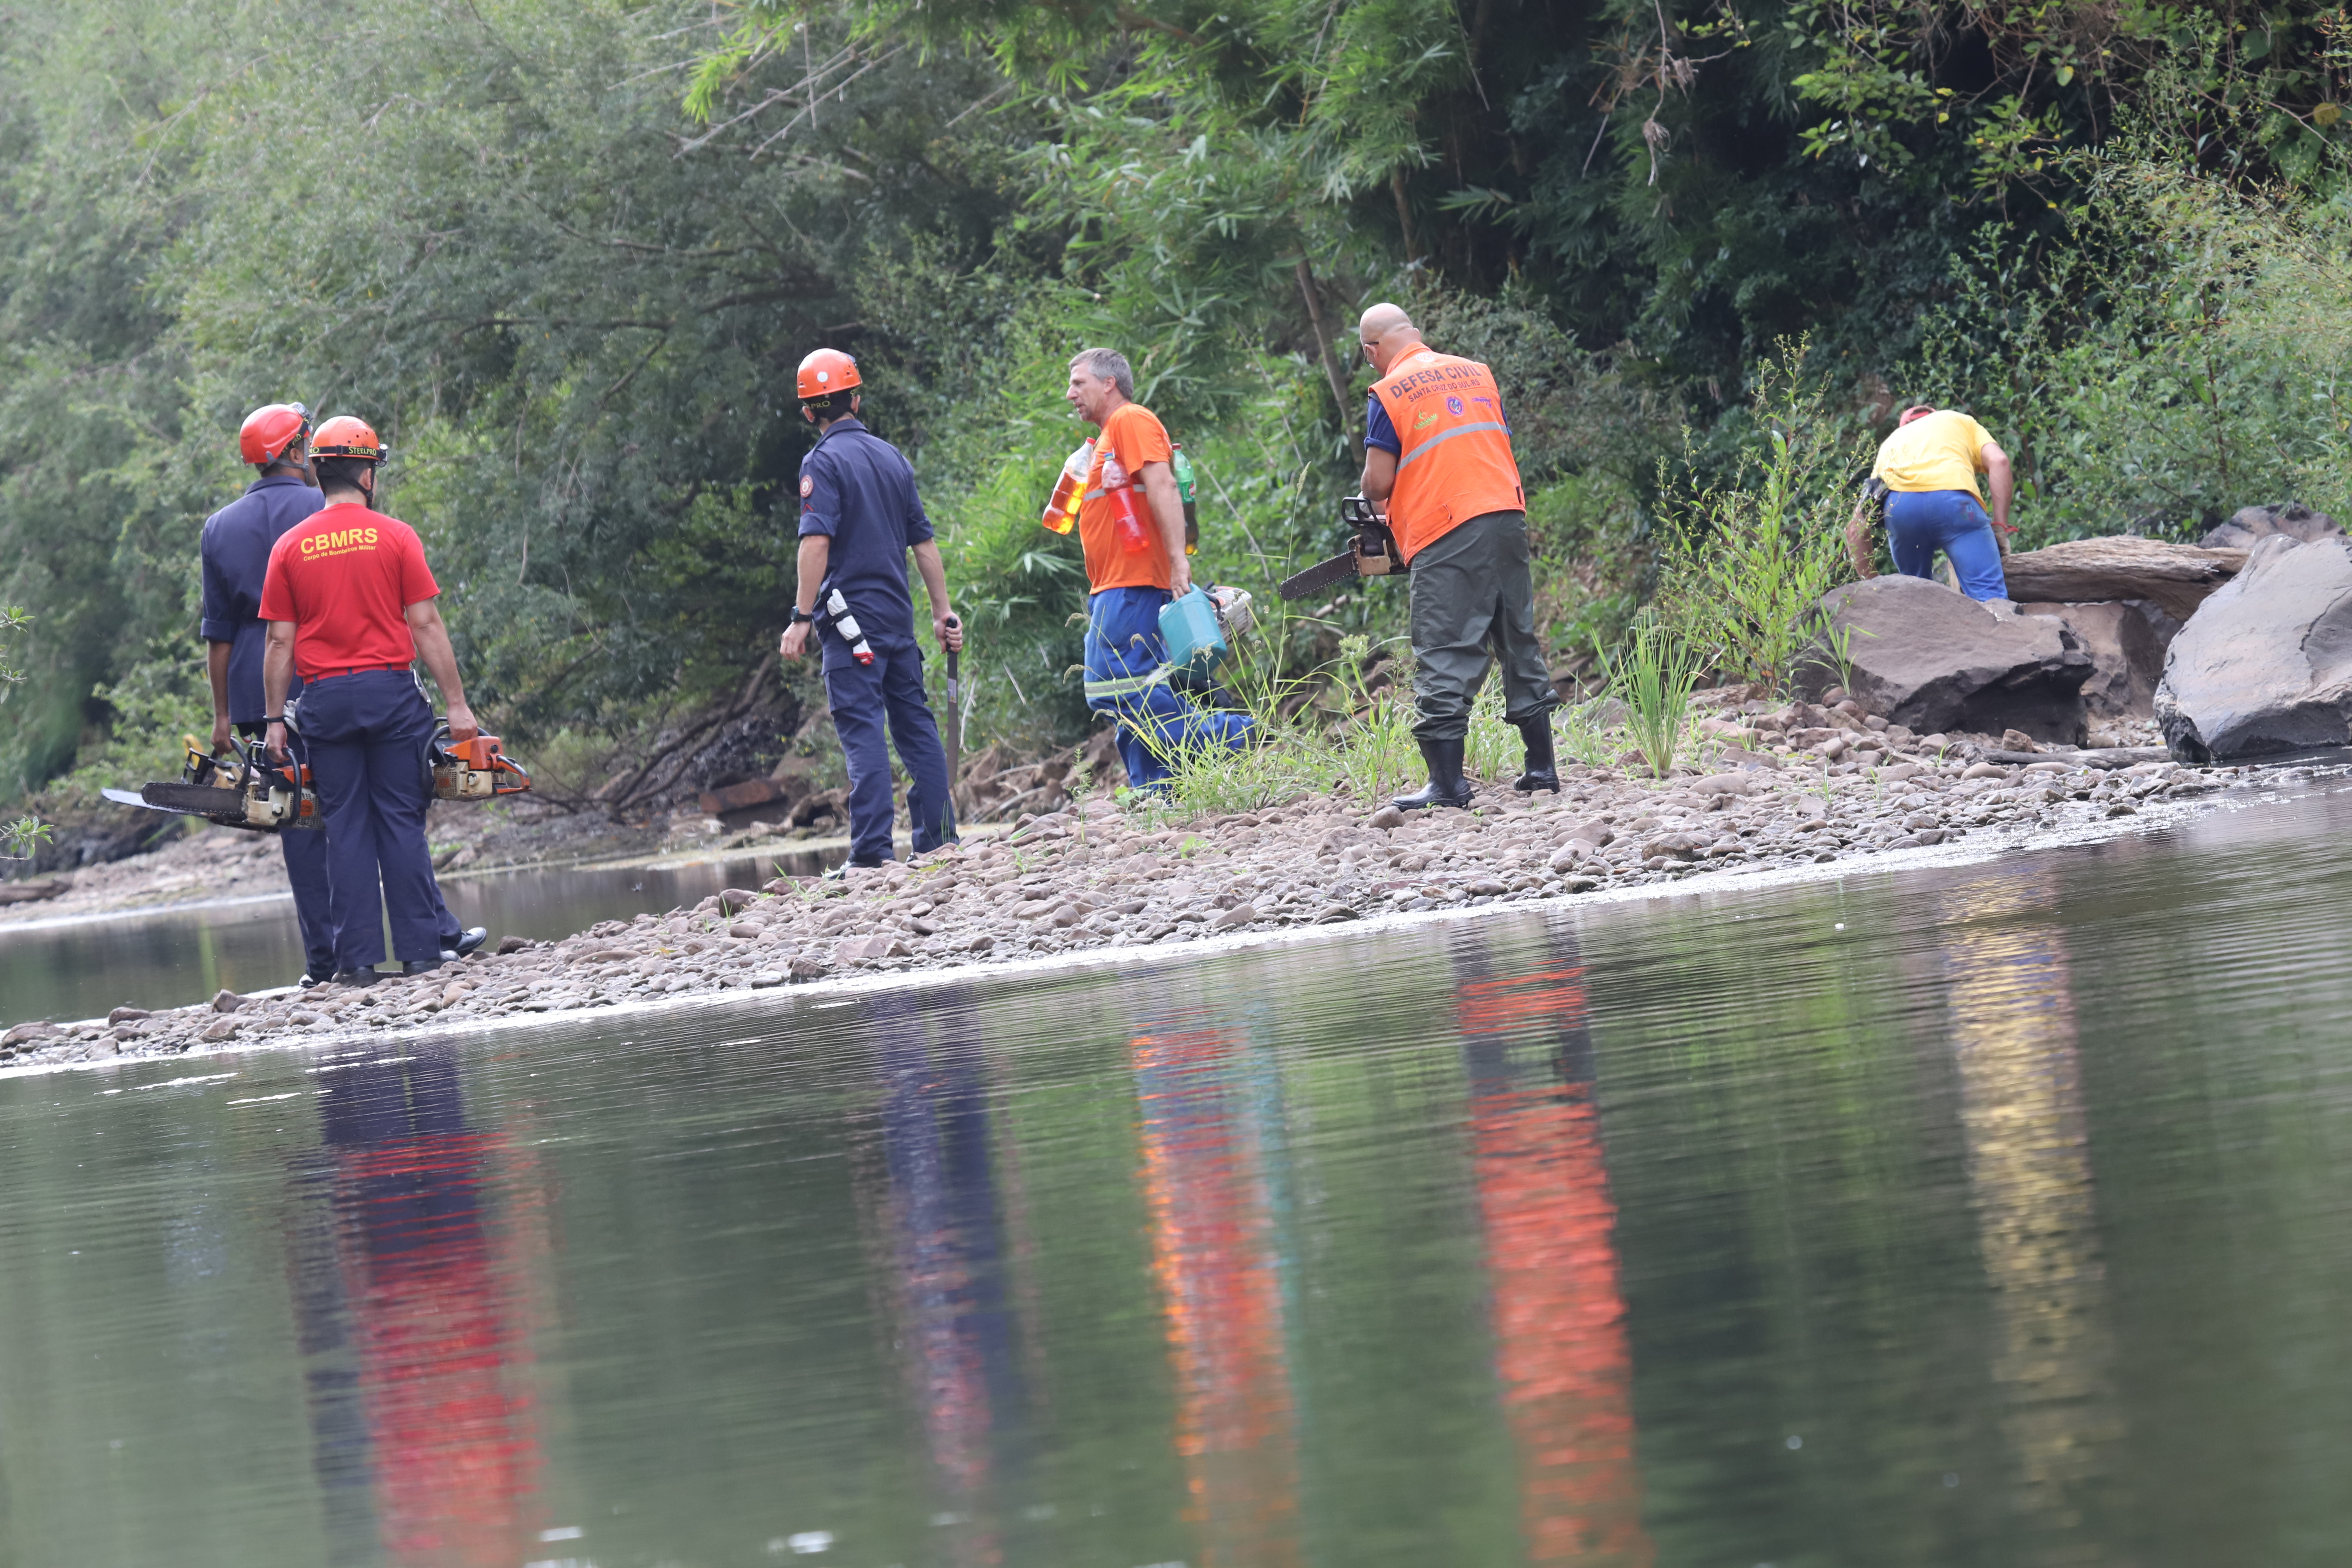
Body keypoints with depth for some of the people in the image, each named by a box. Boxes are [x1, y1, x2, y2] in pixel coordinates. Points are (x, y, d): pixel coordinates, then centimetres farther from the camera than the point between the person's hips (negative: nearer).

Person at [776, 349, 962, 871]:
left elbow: (817, 542, -18)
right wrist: (944, 613, 19)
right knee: (916, 724, 11)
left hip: (851, 615, -6)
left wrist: (801, 618, -17)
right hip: (898, 614, 6)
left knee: (862, 729, -10)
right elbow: (924, 542, 15)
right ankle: (939, 841, 12)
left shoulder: (824, 461, -7)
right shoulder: (891, 457, 13)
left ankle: (872, 851, -15)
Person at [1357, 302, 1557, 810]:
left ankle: (1447, 783, -7)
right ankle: (1542, 768, 17)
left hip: (1447, 538, -6)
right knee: (1519, 644, 14)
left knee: (1445, 659, -4)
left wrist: (1374, 503, 17)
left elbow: (1379, 482, -6)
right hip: (1507, 516, 6)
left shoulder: (1390, 393, -3)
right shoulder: (1478, 374, 15)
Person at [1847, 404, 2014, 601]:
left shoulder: (1891, 444, 38)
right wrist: (2000, 527, 10)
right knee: (1989, 596, -8)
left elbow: (1856, 528, 30)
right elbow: (1998, 461, 12)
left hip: (1897, 502, 3)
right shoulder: (1963, 422, 35)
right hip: (1952, 497, -3)